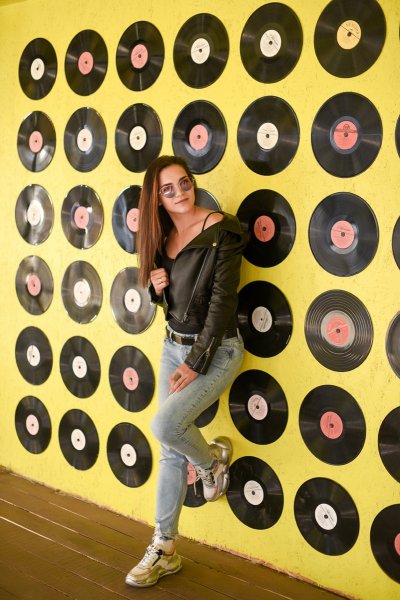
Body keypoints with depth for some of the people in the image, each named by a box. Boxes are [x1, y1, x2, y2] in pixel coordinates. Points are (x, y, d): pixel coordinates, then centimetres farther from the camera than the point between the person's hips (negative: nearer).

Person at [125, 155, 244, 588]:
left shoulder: (221, 231, -15)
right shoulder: (163, 236, 5)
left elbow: (222, 300, -18)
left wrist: (195, 364, -17)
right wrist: (155, 286, -8)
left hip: (215, 350, -6)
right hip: (173, 346, 6)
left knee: (165, 426, -24)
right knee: (171, 451, 8)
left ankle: (213, 459, 10)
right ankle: (164, 550, 18)